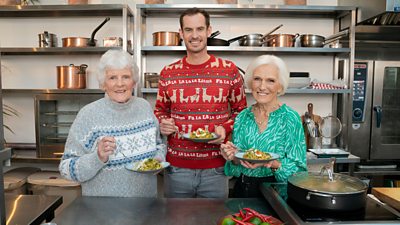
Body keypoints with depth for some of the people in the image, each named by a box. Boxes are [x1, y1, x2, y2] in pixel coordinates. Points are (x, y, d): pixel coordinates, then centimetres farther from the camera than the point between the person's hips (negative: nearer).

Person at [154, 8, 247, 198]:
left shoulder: (229, 70, -3)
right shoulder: (168, 73, 1)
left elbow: (240, 110, 6)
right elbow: (160, 110, 13)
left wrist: (225, 129, -12)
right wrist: (162, 124, -8)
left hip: (215, 168, -1)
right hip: (176, 167, 2)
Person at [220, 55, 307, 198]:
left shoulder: (290, 118, -7)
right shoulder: (242, 117, 3)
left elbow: (298, 168, -6)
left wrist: (273, 164, -22)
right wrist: (234, 158, -9)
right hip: (242, 191, 3)